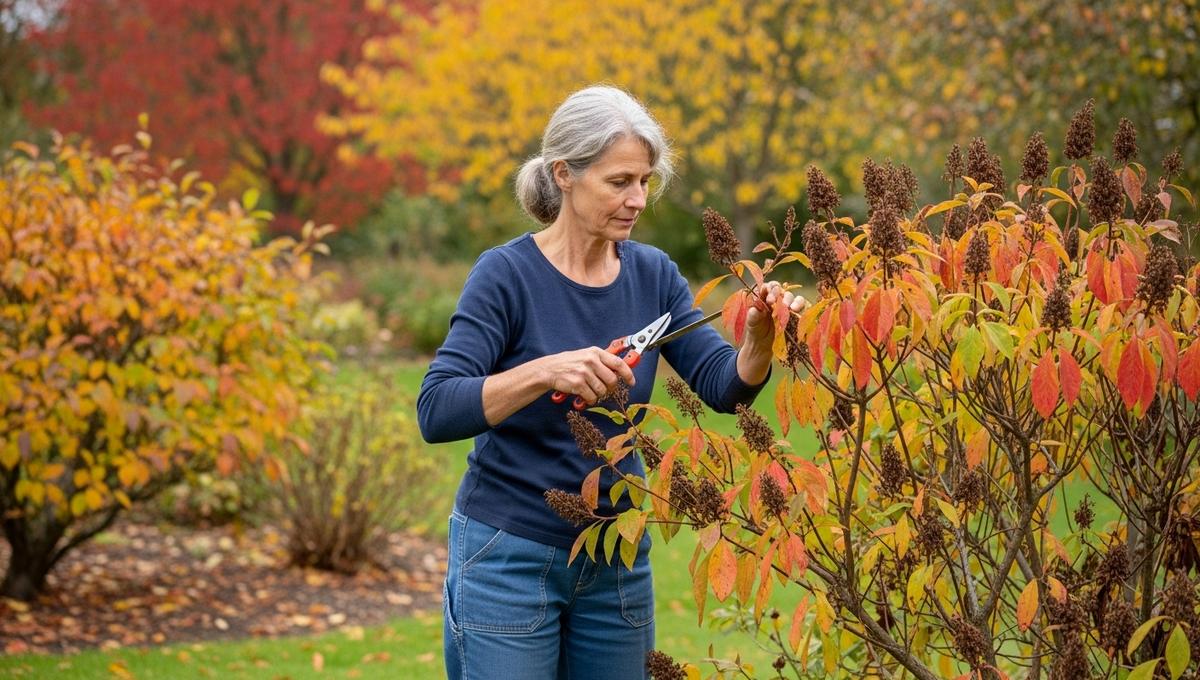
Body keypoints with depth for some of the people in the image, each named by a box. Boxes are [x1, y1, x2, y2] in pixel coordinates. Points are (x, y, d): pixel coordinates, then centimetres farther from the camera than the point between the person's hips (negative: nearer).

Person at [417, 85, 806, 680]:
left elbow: (724, 386, -4)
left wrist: (759, 338, -24)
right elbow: (436, 412, -23)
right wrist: (545, 371, -36)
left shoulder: (652, 274, 1)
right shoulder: (507, 274, -14)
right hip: (509, 556, -5)